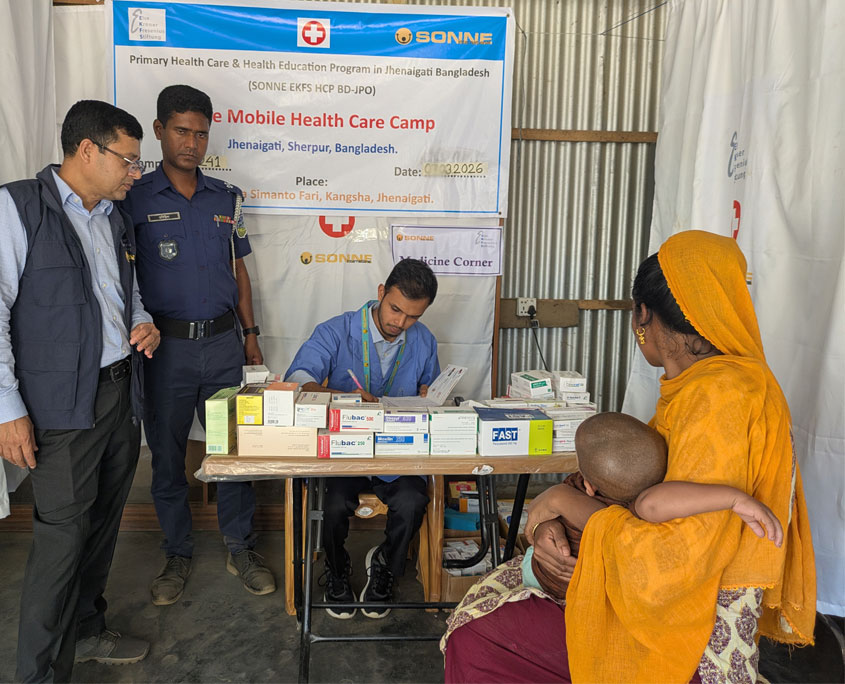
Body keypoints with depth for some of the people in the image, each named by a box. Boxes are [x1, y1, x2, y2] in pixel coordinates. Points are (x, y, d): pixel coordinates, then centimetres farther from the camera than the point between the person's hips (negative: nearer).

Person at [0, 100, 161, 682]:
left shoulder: (117, 218, 13)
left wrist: (144, 324, 4)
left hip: (122, 393, 7)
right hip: (64, 404, -7)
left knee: (104, 523, 17)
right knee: (63, 535, -1)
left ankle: (86, 632, 35)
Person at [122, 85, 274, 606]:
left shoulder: (227, 198, 8)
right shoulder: (135, 199, -2)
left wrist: (251, 335, 10)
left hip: (223, 340, 3)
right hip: (166, 344, -2)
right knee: (167, 454, 9)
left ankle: (241, 548, 24)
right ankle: (178, 554, 27)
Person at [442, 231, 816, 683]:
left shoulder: (723, 398, -27)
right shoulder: (697, 386, 5)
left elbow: (676, 559, -31)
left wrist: (569, 501, -20)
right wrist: (551, 519, -10)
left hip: (683, 645, -9)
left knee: (473, 645, -8)